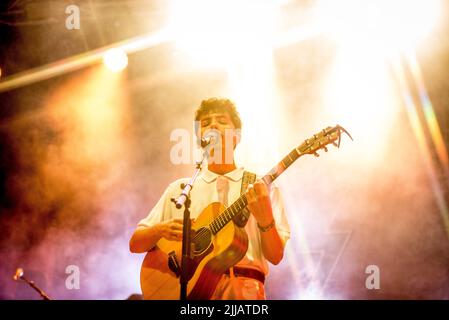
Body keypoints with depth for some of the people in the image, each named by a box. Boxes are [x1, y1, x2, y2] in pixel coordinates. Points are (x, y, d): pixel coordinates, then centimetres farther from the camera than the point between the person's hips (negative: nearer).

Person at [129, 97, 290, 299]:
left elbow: (275, 256, 4)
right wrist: (161, 230, -5)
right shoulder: (179, 188, 17)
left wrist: (265, 217, -13)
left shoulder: (263, 187, 12)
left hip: (243, 285, -2)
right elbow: (135, 244, 15)